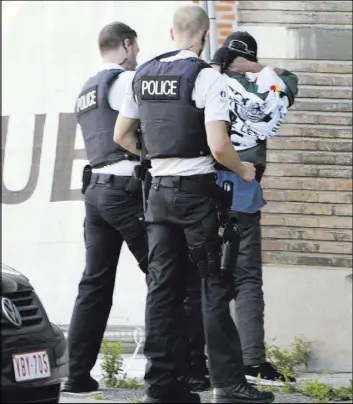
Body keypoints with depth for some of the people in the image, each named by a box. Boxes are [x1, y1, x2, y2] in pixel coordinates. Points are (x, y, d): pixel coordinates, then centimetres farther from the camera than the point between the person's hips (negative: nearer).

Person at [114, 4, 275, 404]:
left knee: (163, 287, 6)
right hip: (196, 190, -6)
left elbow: (121, 135, 16)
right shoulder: (207, 77, -12)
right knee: (215, 286, 0)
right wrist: (244, 170, 0)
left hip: (159, 190, 6)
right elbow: (218, 147, -18)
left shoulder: (142, 75, 8)